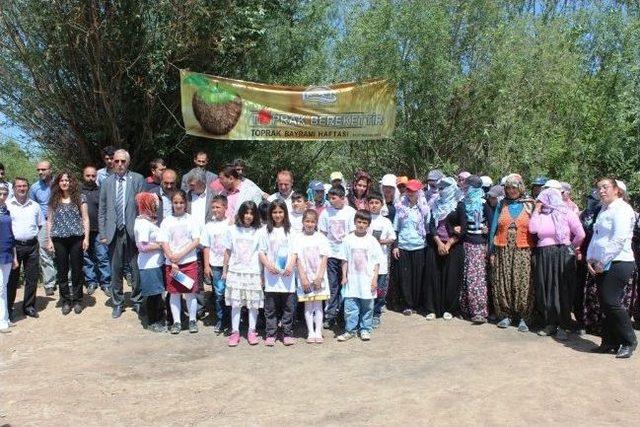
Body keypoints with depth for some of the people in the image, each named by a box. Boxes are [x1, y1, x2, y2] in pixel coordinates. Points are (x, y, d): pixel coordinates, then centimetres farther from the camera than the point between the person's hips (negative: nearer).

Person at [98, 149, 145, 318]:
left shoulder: (138, 179, 1)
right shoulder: (107, 182, 8)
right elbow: (101, 210, 10)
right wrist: (103, 233, 4)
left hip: (133, 231, -2)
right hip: (114, 232, 2)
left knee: (136, 269, 5)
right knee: (116, 269, 9)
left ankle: (137, 301, 23)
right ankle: (118, 303, 25)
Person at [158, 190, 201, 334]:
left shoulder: (191, 220, 1)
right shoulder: (167, 221, 3)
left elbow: (196, 241, -5)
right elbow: (164, 243, -2)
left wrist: (180, 255, -12)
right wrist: (173, 262, -11)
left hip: (189, 261, -1)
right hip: (171, 263, 1)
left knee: (190, 292, 4)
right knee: (174, 293, 7)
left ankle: (192, 320, 17)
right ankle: (176, 322, 18)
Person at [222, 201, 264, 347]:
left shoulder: (258, 232, -1)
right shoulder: (232, 230, 3)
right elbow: (228, 252, 9)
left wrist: (262, 275, -2)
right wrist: (224, 270, 9)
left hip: (253, 272, -1)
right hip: (235, 271, 1)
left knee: (253, 304, 4)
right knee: (235, 303, 3)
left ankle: (251, 331, 16)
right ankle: (235, 332, 12)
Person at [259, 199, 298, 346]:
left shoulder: (290, 230, 5)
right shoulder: (266, 231, 6)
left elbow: (294, 251, 3)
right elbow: (261, 252, 5)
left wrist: (291, 266, -13)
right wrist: (268, 265, -11)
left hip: (287, 273, 0)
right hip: (271, 274, 0)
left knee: (288, 305, 3)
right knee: (270, 306, 4)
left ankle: (287, 333, 14)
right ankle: (270, 334, 14)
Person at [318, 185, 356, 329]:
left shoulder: (350, 212, -3)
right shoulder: (326, 212, 2)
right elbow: (322, 233, 5)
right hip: (331, 253, 1)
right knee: (332, 286, 4)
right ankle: (330, 316, 9)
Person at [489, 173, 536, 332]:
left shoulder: (529, 205, 7)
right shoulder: (502, 205, 12)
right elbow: (494, 228, 11)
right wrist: (492, 251, 5)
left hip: (523, 251, -2)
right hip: (503, 251, 2)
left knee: (523, 283, -4)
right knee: (503, 283, 1)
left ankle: (524, 318, 5)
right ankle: (506, 315, 12)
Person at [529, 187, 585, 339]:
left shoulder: (567, 213, -4)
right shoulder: (541, 215, 8)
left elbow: (580, 235, -7)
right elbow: (533, 229, -10)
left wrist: (571, 247, 4)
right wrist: (536, 210, -3)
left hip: (563, 256, -4)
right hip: (543, 257, 4)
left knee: (563, 290, 0)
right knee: (545, 291, 6)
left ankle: (562, 326, 10)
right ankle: (549, 323, 19)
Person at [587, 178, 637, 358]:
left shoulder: (621, 208, -9)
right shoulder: (603, 210, 18)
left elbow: (618, 240, -19)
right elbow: (596, 236, 19)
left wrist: (602, 262, -16)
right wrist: (590, 259, 7)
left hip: (618, 264, -8)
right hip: (602, 265, 8)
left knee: (611, 302, -11)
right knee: (605, 304, 9)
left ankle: (629, 341, 4)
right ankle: (610, 343, 17)